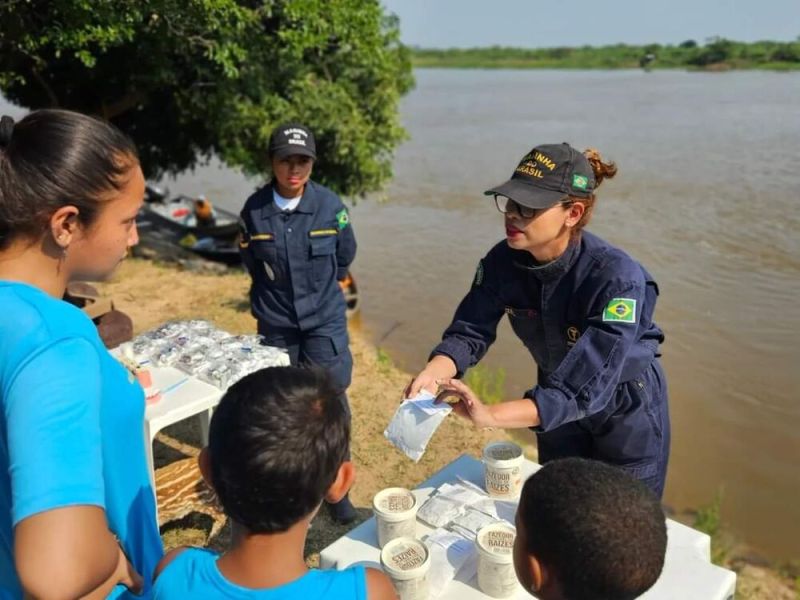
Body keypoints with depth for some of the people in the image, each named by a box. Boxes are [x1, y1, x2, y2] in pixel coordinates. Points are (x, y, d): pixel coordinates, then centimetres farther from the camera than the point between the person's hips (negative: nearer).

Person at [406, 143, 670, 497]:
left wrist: (491, 416, -52)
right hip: (557, 407, 5)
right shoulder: (503, 261, -19)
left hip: (626, 412, -4)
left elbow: (584, 388, -41)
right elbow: (469, 331, -17)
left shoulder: (618, 279, -36)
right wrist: (432, 374, -38)